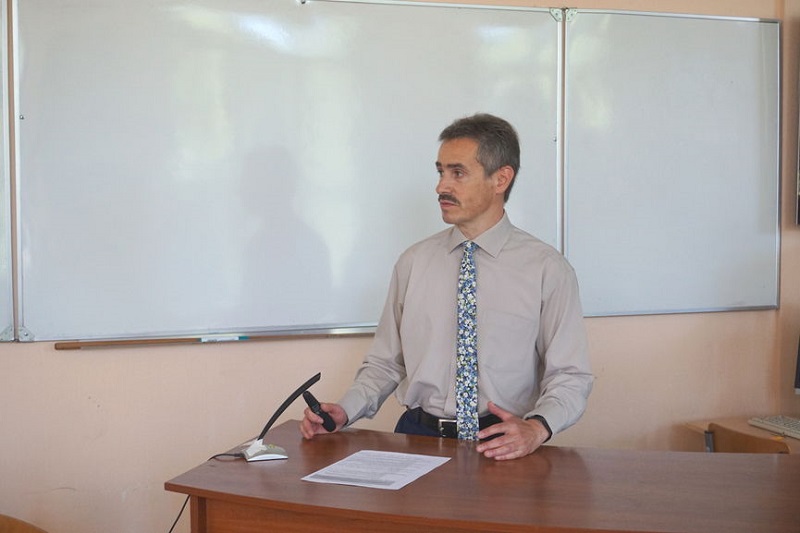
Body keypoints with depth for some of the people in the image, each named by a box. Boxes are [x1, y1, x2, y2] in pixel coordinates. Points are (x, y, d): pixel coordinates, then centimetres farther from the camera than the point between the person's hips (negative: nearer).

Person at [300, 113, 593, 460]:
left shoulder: (547, 269, 1)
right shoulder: (413, 262, 12)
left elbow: (570, 377, 1)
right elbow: (385, 362, 16)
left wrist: (536, 428, -18)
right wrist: (344, 411, -2)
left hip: (499, 444, -2)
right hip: (416, 434, 2)